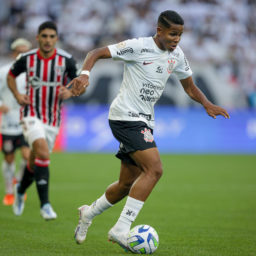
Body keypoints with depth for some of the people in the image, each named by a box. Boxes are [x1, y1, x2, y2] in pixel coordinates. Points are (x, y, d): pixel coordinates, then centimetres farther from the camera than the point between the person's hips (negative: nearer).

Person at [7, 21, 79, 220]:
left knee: (36, 160, 13)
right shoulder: (27, 59, -5)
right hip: (31, 113, -3)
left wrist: (70, 92, -18)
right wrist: (17, 95, -3)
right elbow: (11, 76, 14)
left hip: (53, 118, 3)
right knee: (43, 153, -25)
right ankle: (45, 204, -22)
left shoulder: (66, 60, -6)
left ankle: (21, 189, 45)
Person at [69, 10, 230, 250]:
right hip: (125, 116, -8)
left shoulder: (177, 55, 9)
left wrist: (207, 104, 3)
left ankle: (88, 213, 37)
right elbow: (96, 53, -13)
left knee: (129, 182, 13)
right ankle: (121, 229, -22)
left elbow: (189, 86, 21)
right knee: (154, 169, -23)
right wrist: (85, 73, -32)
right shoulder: (139, 46, -13)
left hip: (144, 121, 8)